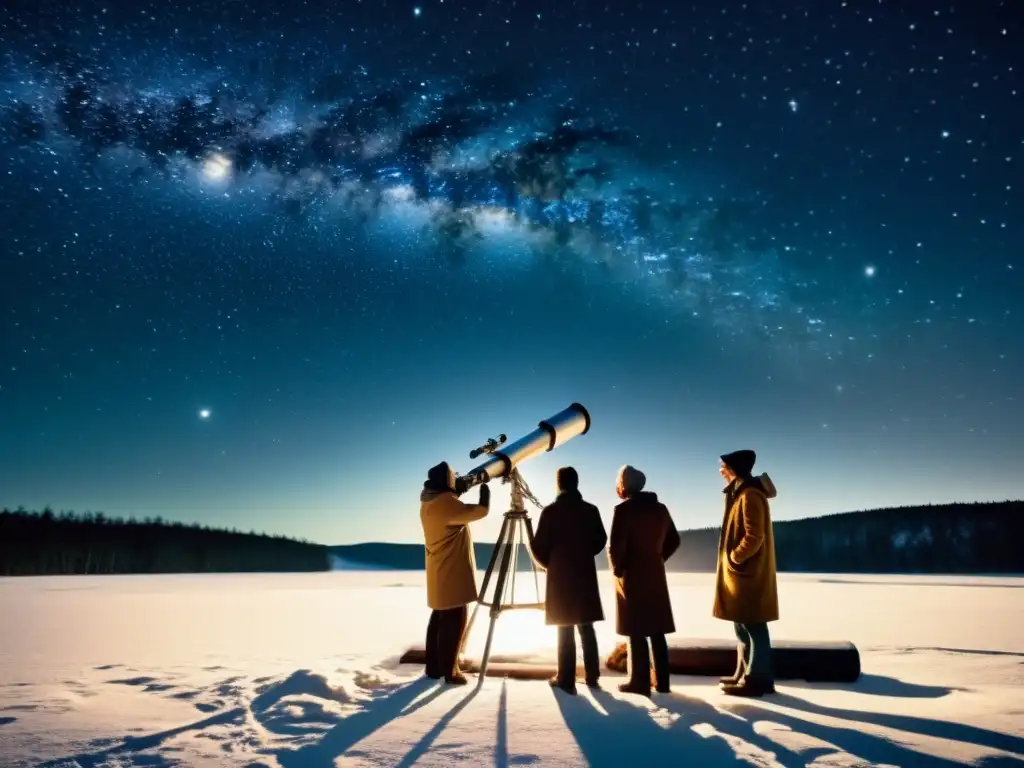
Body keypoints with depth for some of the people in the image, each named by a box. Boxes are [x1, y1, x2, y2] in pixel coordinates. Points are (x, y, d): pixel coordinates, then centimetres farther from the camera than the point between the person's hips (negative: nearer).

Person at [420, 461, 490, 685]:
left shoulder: (429, 502, 7)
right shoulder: (446, 503, -22)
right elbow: (481, 511, -19)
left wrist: (462, 490, 15)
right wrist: (485, 487, -2)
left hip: (440, 573, 9)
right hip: (452, 574, -9)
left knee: (440, 619, 16)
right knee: (454, 621, -1)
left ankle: (434, 667, 23)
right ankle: (449, 671, 4)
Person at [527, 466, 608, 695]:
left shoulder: (550, 511, -9)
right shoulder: (591, 510, 1)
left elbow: (538, 546, -8)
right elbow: (600, 541, 9)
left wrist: (548, 563, 11)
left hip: (560, 576, -3)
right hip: (586, 575, 3)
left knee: (565, 628, 1)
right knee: (586, 627, 12)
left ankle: (566, 680, 2)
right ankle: (592, 676, 16)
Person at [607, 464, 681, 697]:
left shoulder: (623, 510, -12)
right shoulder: (661, 509, 9)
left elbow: (615, 545, -18)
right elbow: (673, 541, 13)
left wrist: (617, 569, -4)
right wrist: (656, 559, 14)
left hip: (631, 576, -6)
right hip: (656, 574, 6)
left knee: (636, 631, 0)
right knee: (657, 630, 11)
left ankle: (640, 682, 3)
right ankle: (661, 681, 16)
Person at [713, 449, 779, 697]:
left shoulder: (749, 495, -16)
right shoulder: (742, 494, 15)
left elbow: (754, 537, -21)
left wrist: (734, 559, -14)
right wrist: (732, 560, 13)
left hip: (748, 572, -10)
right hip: (742, 572, 10)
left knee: (752, 625, -4)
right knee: (743, 625, 15)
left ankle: (756, 679, 2)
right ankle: (745, 674, 24)